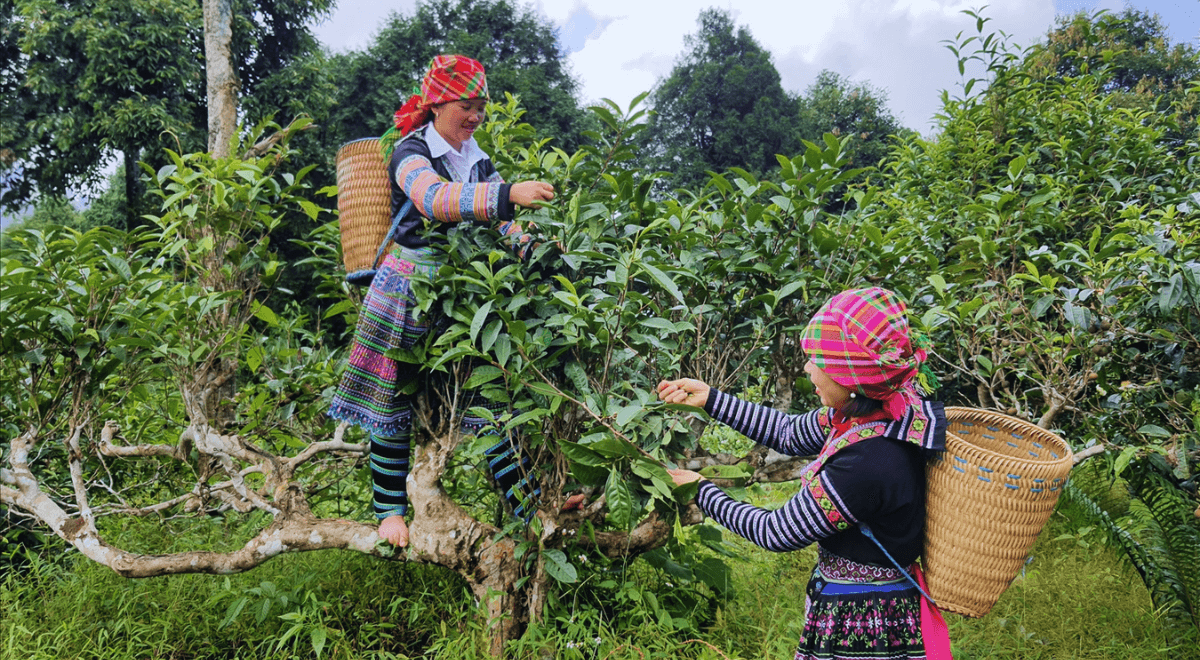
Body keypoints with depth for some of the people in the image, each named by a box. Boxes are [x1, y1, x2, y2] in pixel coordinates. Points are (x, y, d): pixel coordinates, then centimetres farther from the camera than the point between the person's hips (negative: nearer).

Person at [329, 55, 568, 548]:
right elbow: (436, 199, -28)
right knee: (394, 401, 1)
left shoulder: (478, 161, 15)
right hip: (409, 293, -5)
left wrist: (532, 246, -5)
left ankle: (533, 510, -3)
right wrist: (509, 193, -41)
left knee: (486, 399, -2)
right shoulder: (410, 152, -6)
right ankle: (391, 510, 16)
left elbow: (497, 225, 17)